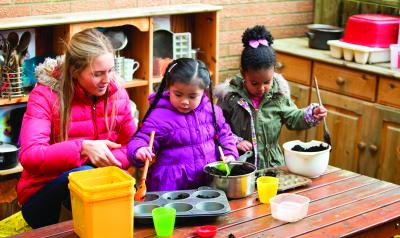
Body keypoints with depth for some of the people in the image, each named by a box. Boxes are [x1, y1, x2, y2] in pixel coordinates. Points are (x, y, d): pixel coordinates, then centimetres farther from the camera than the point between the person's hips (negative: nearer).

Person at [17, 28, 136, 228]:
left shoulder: (117, 92, -1)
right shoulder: (45, 94, -14)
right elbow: (29, 157, -24)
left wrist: (110, 161, -18)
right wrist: (83, 148, -35)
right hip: (44, 195, -3)